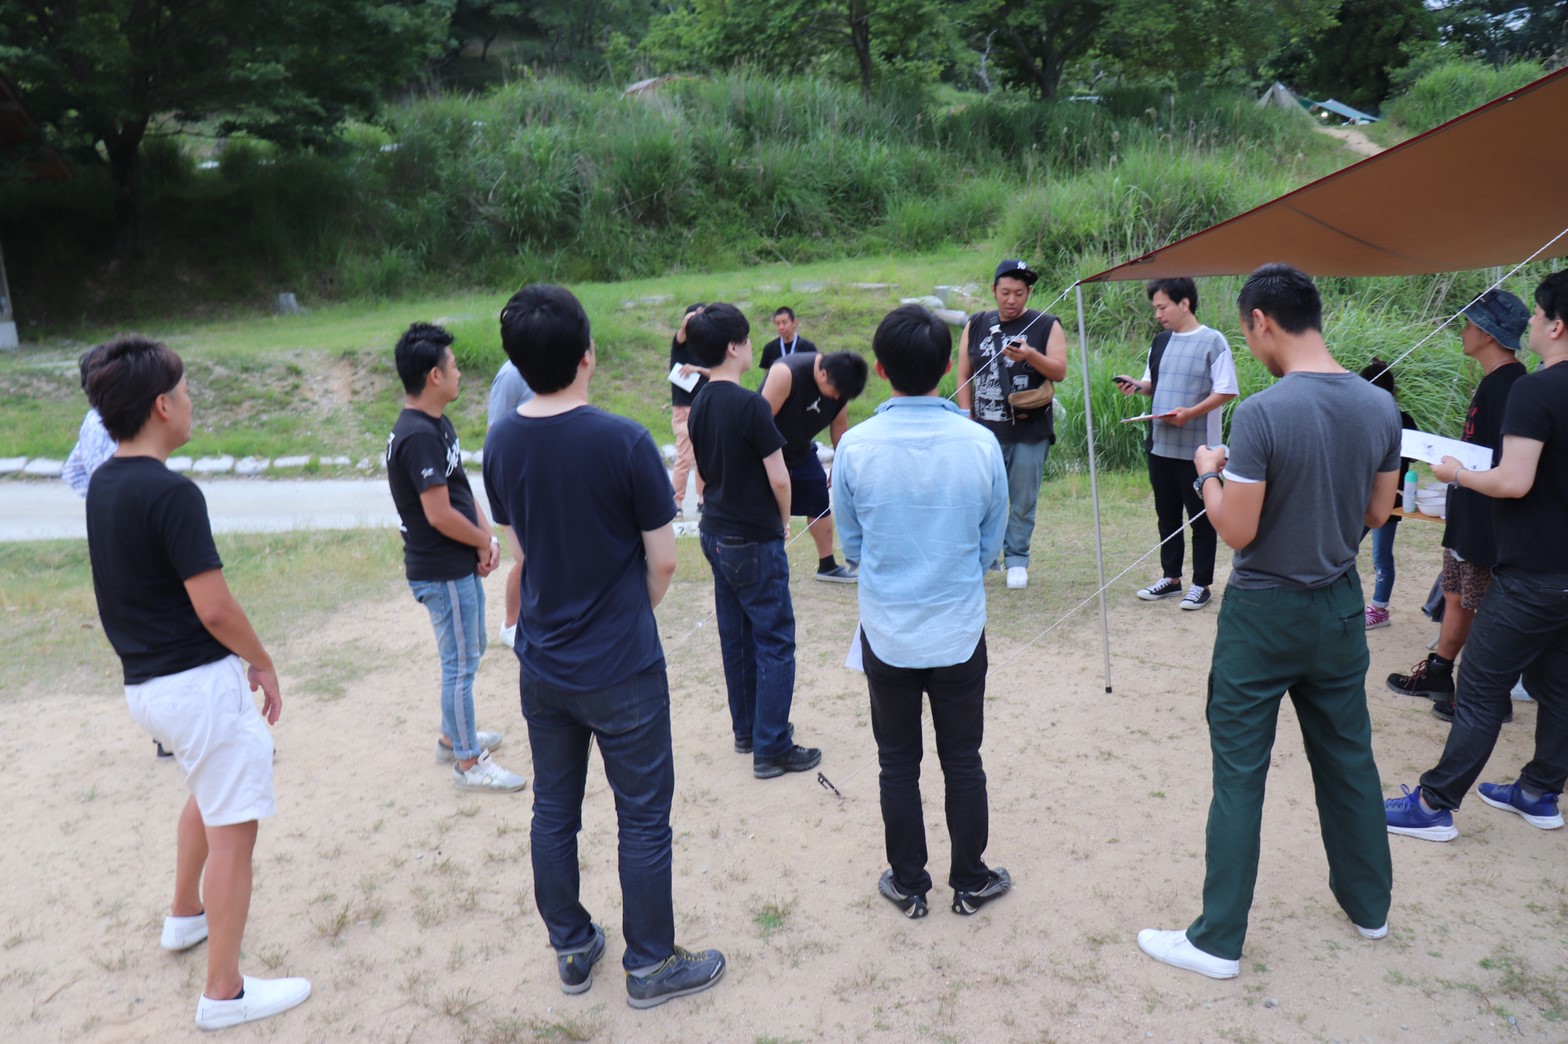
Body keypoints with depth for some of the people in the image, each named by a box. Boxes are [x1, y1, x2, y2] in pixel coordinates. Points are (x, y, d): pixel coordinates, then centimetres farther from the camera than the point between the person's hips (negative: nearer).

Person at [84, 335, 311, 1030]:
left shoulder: (102, 485, 6)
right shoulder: (171, 493, -22)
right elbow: (213, 608, -24)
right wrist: (262, 664, -7)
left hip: (143, 681, 10)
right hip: (199, 681, -10)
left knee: (209, 789, 32)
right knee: (233, 830, 1)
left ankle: (186, 914, 48)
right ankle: (224, 993, 10)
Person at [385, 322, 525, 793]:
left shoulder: (437, 424, 8)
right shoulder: (418, 436, -23)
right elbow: (440, 513, -25)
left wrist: (488, 538, -2)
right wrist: (484, 542, -10)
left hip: (462, 564, 10)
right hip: (442, 572, -10)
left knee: (467, 653, 23)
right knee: (461, 663, 2)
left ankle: (453, 736, 40)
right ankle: (468, 763, 16)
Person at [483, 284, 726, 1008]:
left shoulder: (500, 443, -3)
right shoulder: (624, 441, -20)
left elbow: (519, 550, 8)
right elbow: (662, 561, -12)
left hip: (541, 665, 6)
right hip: (621, 670, -5)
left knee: (553, 812, 18)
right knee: (643, 820, 10)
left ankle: (572, 950, 35)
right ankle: (650, 967, 25)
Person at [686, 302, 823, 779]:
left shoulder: (699, 405, 4)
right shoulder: (750, 405, -20)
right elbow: (779, 479, -17)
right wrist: (783, 522, 0)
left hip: (716, 534, 8)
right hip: (754, 541, -8)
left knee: (736, 635, 17)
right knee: (774, 641, 1)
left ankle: (747, 730, 29)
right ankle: (771, 748, 5)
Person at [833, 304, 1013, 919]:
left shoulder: (855, 447, -14)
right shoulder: (980, 444, -12)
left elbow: (850, 544, 0)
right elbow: (991, 543, 1)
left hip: (886, 633, 0)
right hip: (960, 632, 1)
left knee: (898, 765, 15)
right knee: (963, 763, 16)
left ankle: (908, 886, 29)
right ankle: (970, 882, 31)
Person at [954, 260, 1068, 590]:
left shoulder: (1047, 326, 4)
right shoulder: (976, 326, 10)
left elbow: (1060, 371, -3)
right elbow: (964, 375, 12)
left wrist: (1031, 356, -20)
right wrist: (966, 418, 4)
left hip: (1030, 432, -1)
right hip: (985, 430, 2)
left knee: (1023, 501, 3)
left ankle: (1017, 560, 15)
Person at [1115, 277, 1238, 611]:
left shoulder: (1212, 341, -9)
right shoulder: (1161, 341, 12)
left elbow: (1227, 391, -12)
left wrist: (1190, 413, -24)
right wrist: (1137, 385, -1)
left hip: (1197, 447, -7)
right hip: (1160, 444, 7)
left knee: (1201, 518, 4)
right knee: (1166, 515, 15)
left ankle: (1201, 584, 15)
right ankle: (1170, 577, 27)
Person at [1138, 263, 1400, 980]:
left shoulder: (1262, 414, -23)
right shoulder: (1380, 407, -2)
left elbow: (1237, 530, -20)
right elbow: (1378, 511, 7)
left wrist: (1209, 473, -3)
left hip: (1264, 613, -6)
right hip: (1340, 606, 6)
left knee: (1239, 775, 3)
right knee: (1348, 758, 21)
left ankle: (1218, 942, 12)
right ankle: (1368, 905, 39)